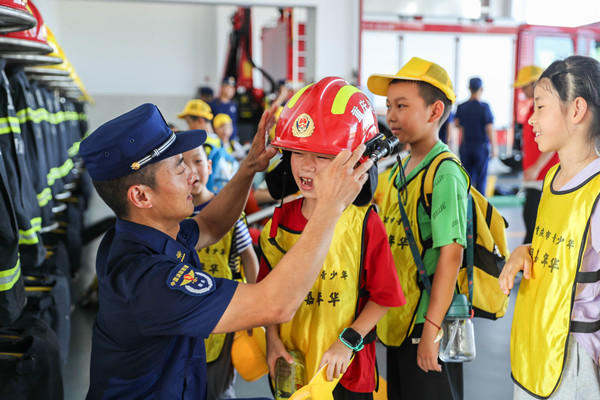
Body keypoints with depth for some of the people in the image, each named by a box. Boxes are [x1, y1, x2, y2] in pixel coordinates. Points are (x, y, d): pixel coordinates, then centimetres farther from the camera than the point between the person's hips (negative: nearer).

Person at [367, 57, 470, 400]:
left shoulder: (445, 173, -16)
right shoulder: (400, 171, 9)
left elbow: (452, 254, -21)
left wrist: (431, 328, -22)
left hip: (429, 321, -8)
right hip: (398, 320, 8)